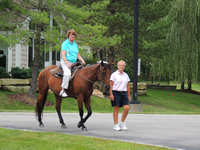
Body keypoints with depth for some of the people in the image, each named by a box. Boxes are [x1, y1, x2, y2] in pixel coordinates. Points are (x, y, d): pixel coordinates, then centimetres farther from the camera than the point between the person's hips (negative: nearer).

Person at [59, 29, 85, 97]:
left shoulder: (75, 44, 21)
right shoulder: (65, 43, -1)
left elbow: (78, 55, 24)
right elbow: (63, 54, -9)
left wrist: (82, 60, 4)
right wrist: (67, 63, -19)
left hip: (74, 63, 8)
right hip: (65, 62, -8)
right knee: (68, 73, -33)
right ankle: (62, 90, -34)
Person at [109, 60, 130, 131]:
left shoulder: (126, 75, 14)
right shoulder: (114, 74, -1)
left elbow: (127, 86, 18)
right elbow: (111, 85, -5)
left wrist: (128, 95, 14)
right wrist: (111, 94, -14)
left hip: (124, 93, 4)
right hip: (116, 93, -4)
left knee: (127, 108, -8)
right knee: (116, 109, -2)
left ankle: (122, 123, 9)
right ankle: (116, 125, 5)